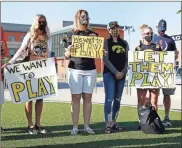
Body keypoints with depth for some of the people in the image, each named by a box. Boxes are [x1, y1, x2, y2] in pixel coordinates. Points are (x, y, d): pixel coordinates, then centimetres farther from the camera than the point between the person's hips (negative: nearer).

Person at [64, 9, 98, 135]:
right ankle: (75, 127, 2)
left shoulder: (93, 35, 10)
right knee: (76, 98, -2)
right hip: (75, 70, -2)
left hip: (90, 70, 2)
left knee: (88, 97, 3)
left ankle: (87, 126, 9)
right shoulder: (72, 35, 5)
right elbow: (66, 56, 5)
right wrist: (69, 50, -17)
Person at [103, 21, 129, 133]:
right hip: (109, 73, -4)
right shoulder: (106, 42, 2)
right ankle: (108, 124, -8)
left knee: (118, 99, 7)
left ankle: (114, 122, 15)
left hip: (122, 74, 4)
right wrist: (115, 72, -13)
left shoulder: (124, 43, 13)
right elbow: (105, 59, -7)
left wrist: (123, 72, -6)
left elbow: (127, 59, 9)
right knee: (109, 98, -10)